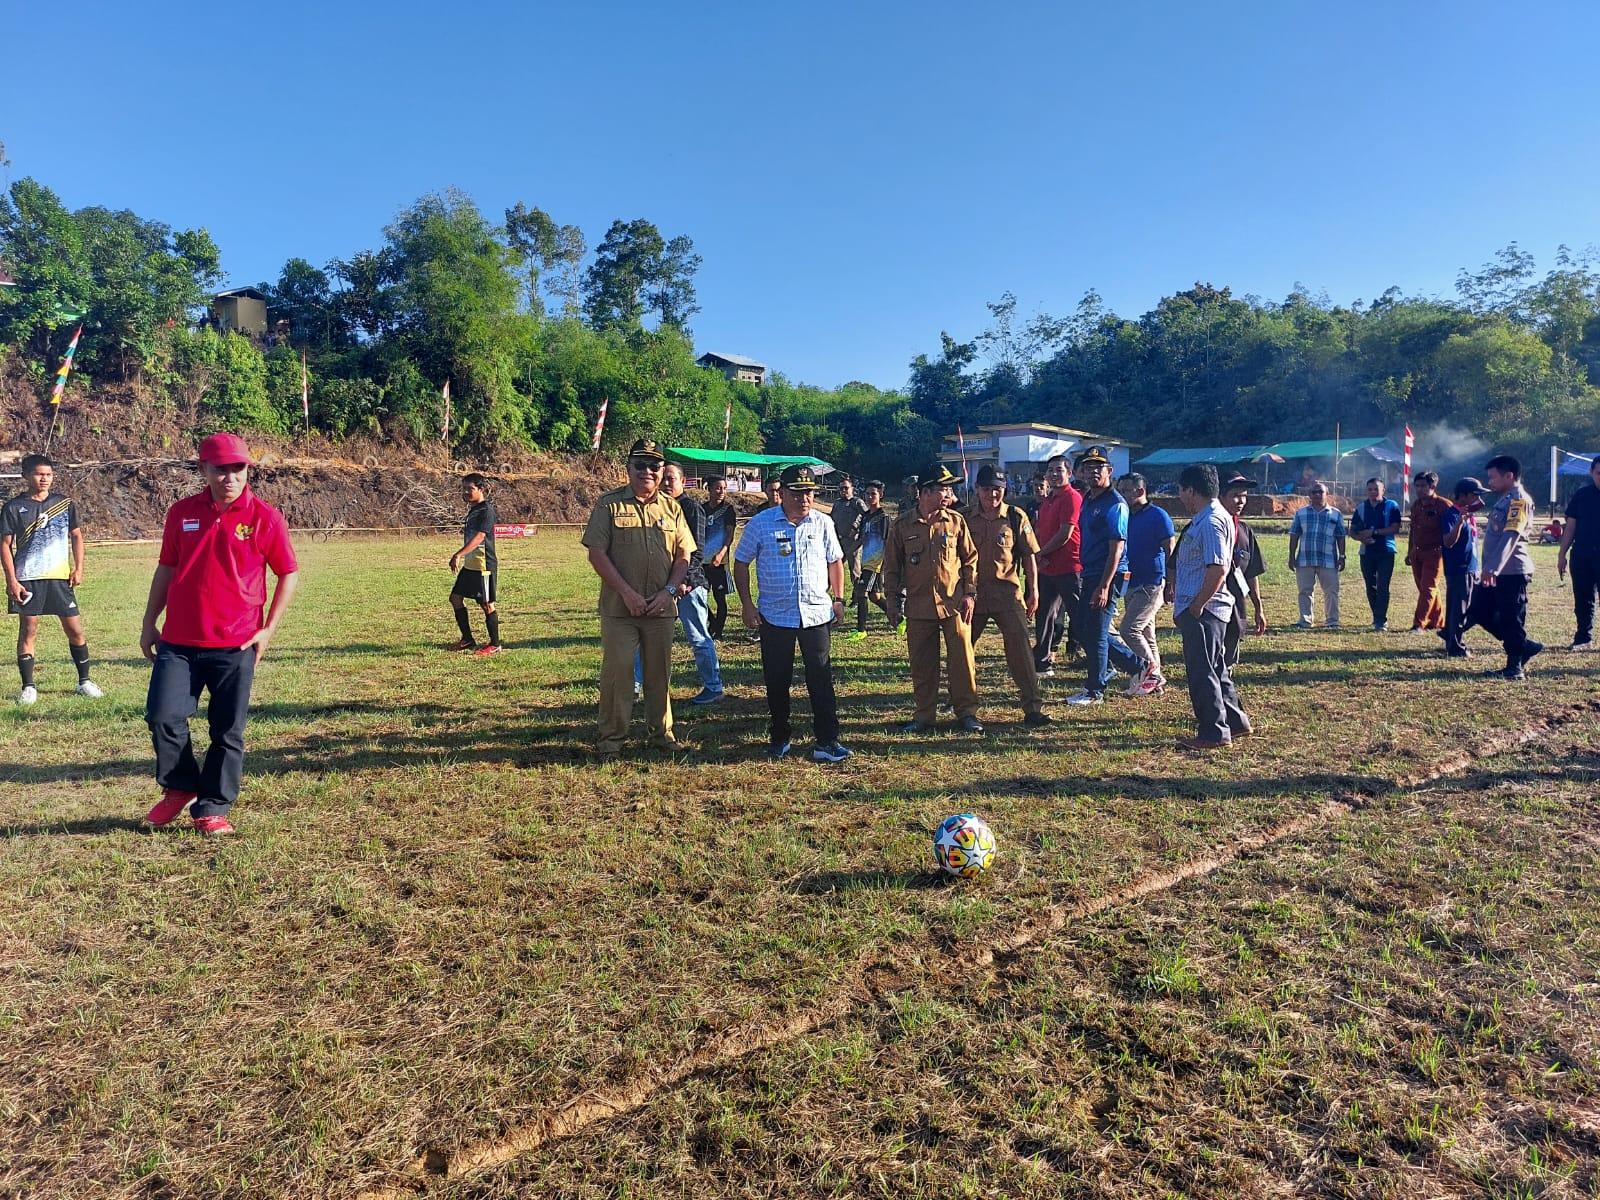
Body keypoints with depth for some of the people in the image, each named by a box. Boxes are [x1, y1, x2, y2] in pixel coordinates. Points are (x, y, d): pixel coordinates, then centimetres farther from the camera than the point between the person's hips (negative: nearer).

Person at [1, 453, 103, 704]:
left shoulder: (64, 503, 7)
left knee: (75, 629, 2)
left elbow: (76, 536, 13)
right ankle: (28, 687, 10)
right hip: (27, 579, -2)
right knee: (28, 631, 2)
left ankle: (84, 681, 15)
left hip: (60, 577, 2)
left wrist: (78, 568, 2)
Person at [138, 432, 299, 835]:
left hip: (236, 646, -3)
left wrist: (268, 629, -6)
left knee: (228, 732, 4)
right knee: (163, 717, -1)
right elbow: (166, 569, 14)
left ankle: (212, 809, 18)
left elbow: (289, 574, 0)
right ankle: (179, 788, 24)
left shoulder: (265, 517, -4)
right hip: (178, 642, 3)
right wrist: (149, 623, 12)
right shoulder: (182, 512, 6)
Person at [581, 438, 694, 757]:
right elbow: (597, 553, -7)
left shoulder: (671, 507, 9)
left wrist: (669, 591, -6)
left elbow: (684, 555, 9)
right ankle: (611, 737, 13)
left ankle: (662, 733, 25)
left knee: (659, 672, 12)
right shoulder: (609, 504, -1)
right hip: (619, 608, -3)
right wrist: (627, 593, -13)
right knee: (617, 671, 0)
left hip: (661, 608, 3)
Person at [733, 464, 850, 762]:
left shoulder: (823, 523, 4)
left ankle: (827, 741, 6)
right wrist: (747, 604, -2)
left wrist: (838, 599, 7)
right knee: (777, 681, 8)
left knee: (821, 679, 1)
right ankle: (779, 739, 23)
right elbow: (741, 563, 4)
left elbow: (835, 562, 15)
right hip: (774, 615, -1)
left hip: (817, 613, 1)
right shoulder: (760, 523, -2)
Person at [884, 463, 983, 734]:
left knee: (962, 660, 3)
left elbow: (970, 559, 6)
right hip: (918, 607, 0)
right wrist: (893, 601, 5)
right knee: (921, 664, 8)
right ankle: (924, 716, 20)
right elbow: (892, 566, 7)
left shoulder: (956, 521, 2)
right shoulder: (902, 526, 0)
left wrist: (970, 594, -1)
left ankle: (967, 712, 17)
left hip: (954, 604, 0)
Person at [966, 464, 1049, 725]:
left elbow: (1030, 556, 3)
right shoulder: (967, 518, 4)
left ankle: (1033, 708, -2)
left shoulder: (1016, 517, 1)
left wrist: (1033, 591, -2)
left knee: (1020, 648, -8)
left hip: (1007, 592, -2)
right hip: (973, 593, 2)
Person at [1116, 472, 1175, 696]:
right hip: (1132, 583, 8)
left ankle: (1152, 673, -3)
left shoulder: (1157, 515, -9)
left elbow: (1171, 551, -10)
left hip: (1152, 583, -8)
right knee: (1146, 635, 12)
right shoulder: (1126, 517, 12)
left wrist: (1171, 584, -13)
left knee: (1129, 628, -15)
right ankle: (1155, 682, 20)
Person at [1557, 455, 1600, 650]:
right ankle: (1584, 638, 18)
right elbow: (1571, 526, 8)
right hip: (1581, 556, 2)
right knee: (1582, 601, 8)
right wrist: (1562, 554, 5)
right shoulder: (1582, 495, 5)